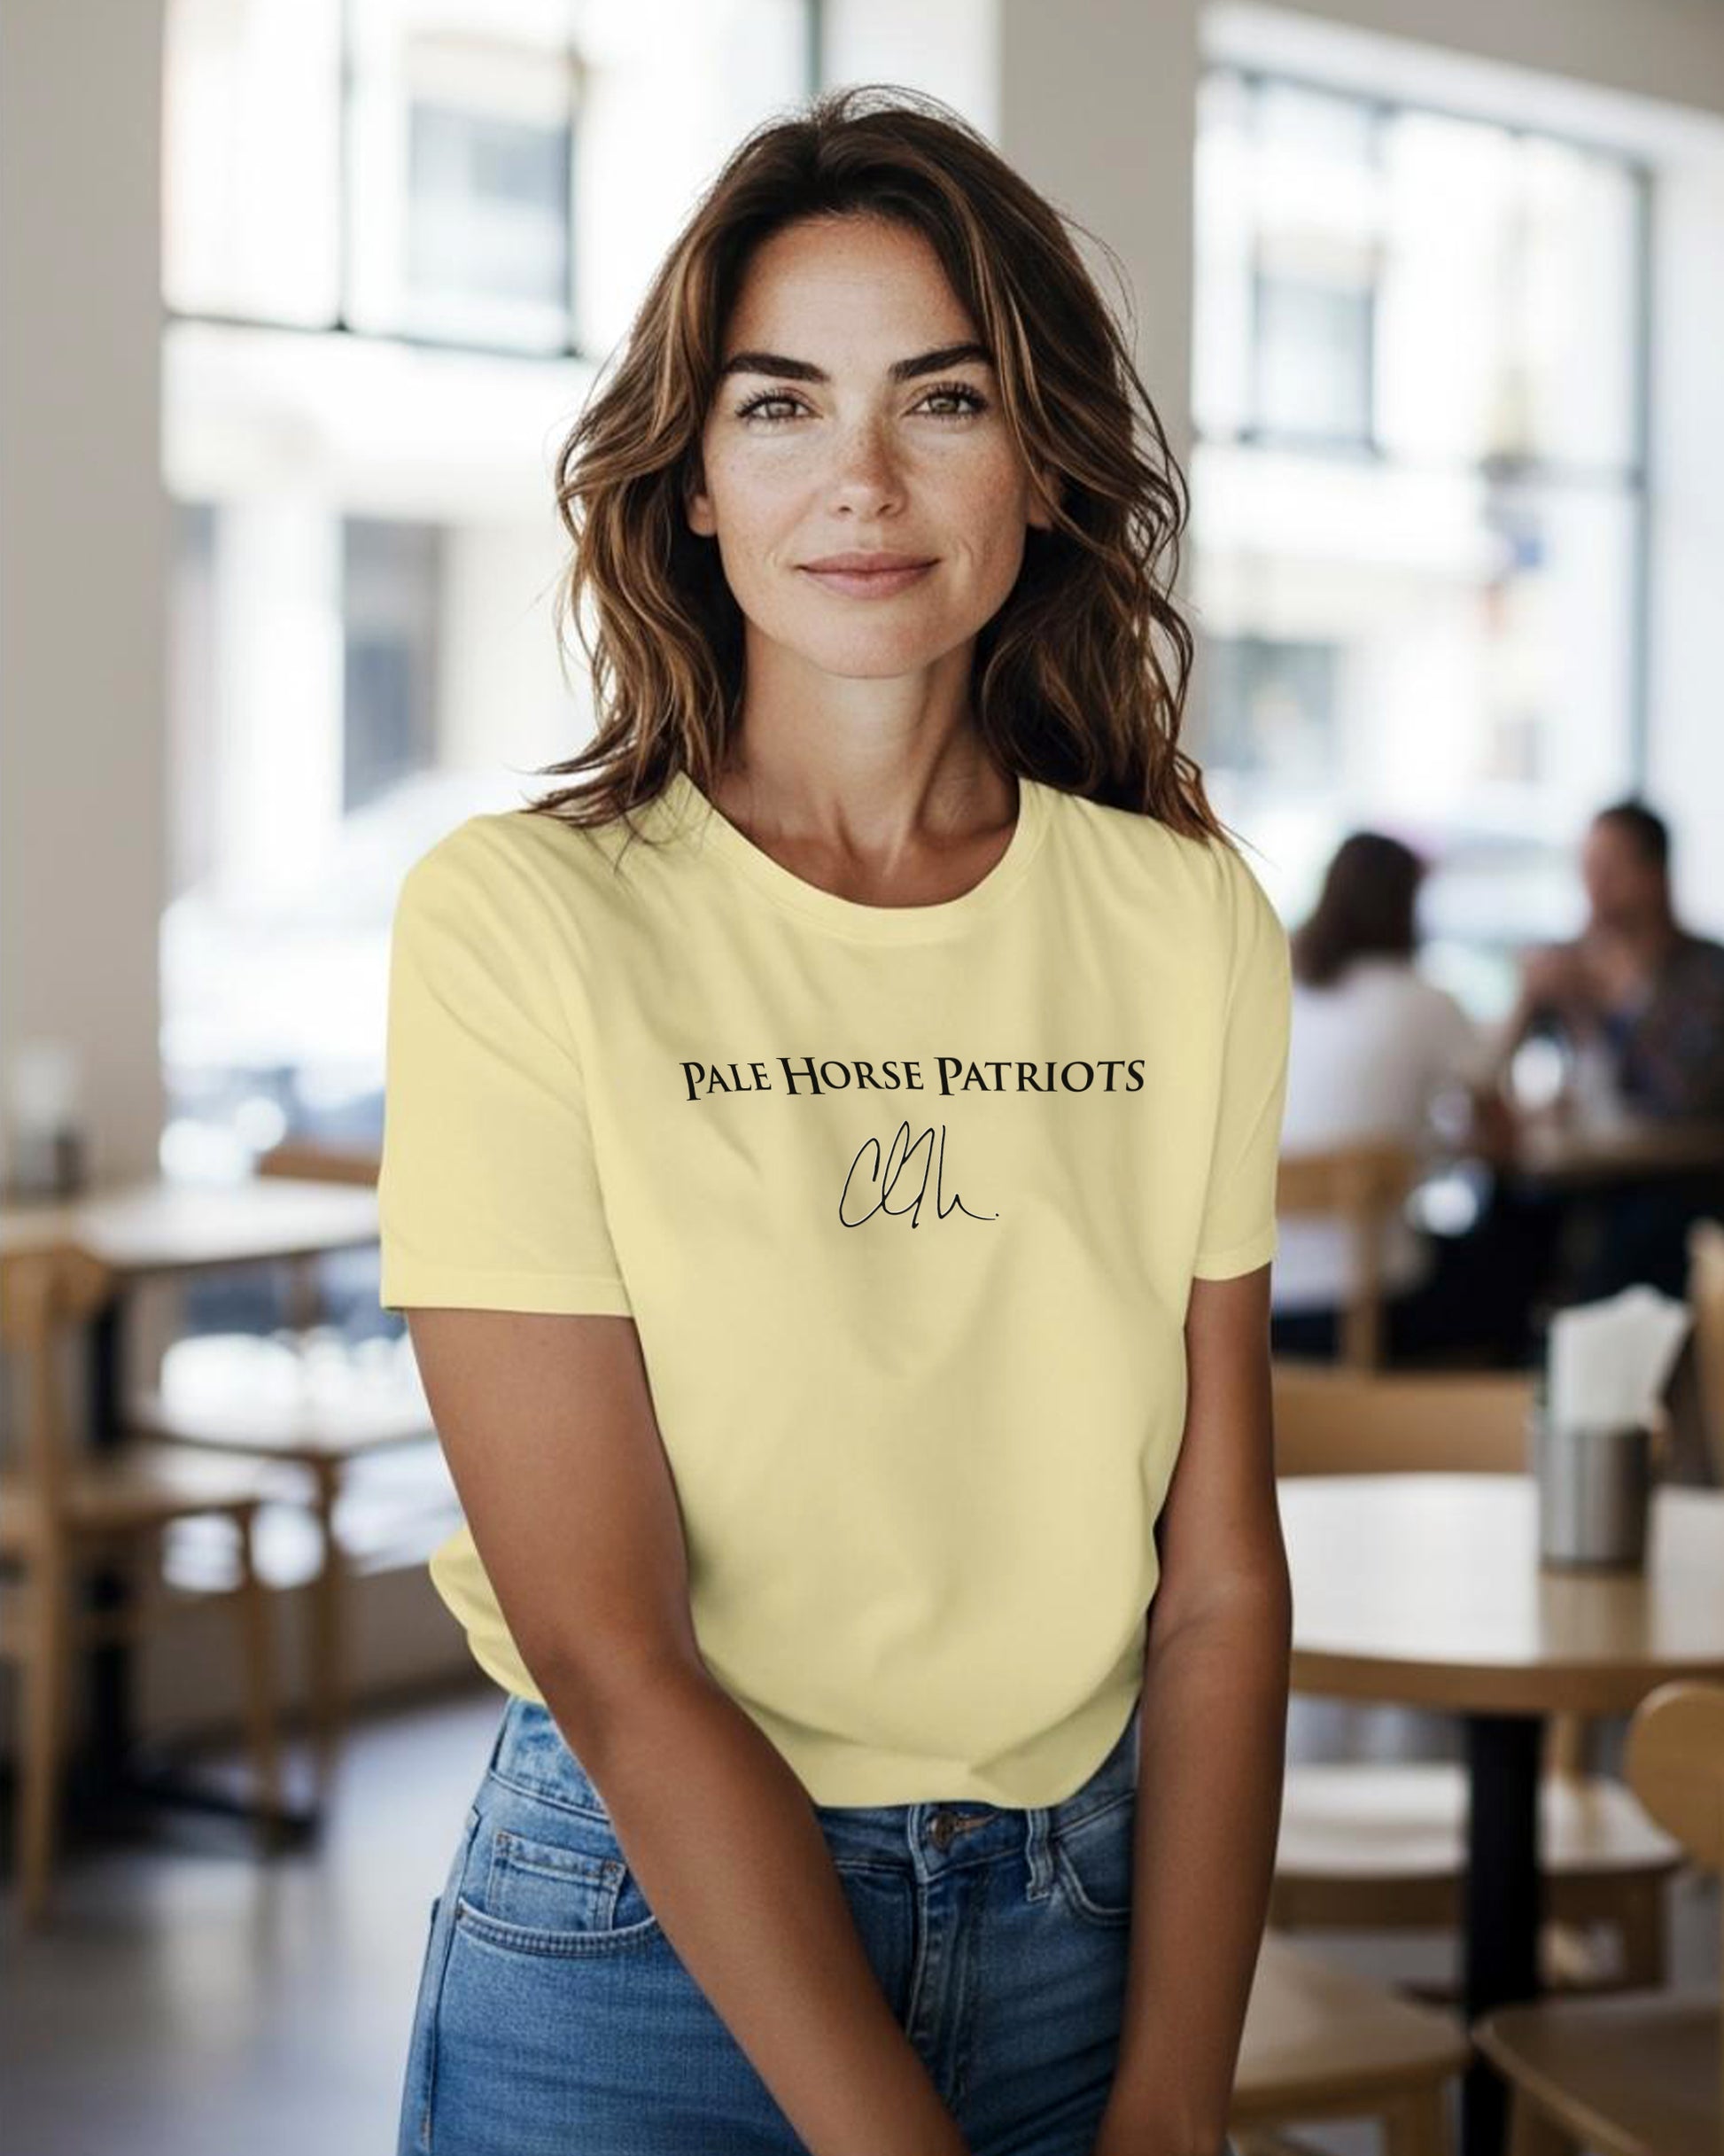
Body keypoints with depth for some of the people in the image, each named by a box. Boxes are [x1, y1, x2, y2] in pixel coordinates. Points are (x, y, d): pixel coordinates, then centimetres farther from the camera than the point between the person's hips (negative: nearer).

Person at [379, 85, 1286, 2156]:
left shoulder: (1189, 919, -1)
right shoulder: (515, 921, -13)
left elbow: (1220, 1576, -2)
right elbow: (608, 1648, -16)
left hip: (1094, 1934, 4)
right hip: (643, 1952, -3)